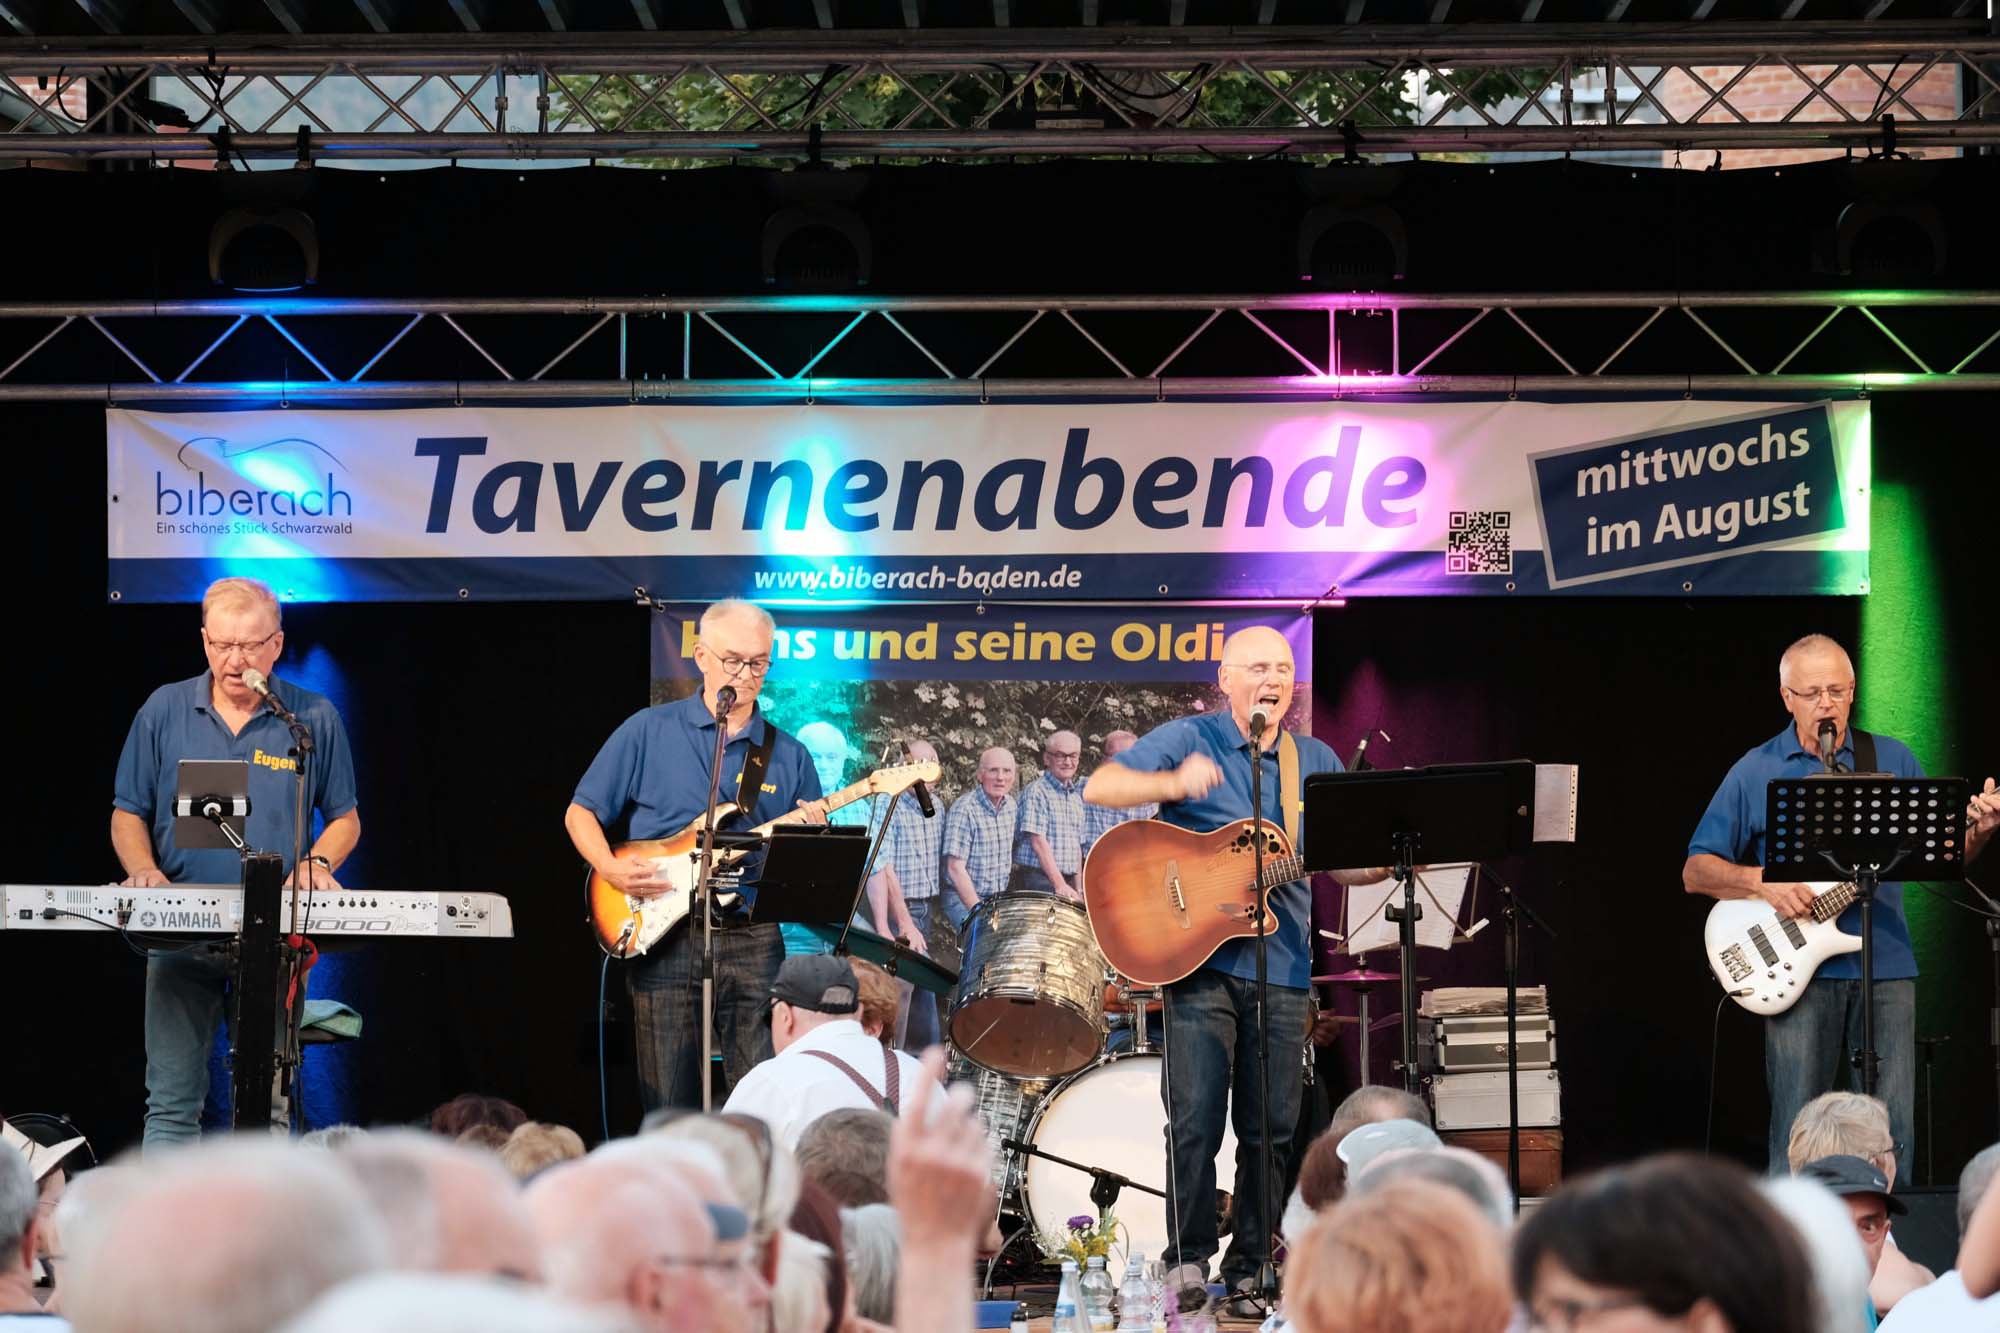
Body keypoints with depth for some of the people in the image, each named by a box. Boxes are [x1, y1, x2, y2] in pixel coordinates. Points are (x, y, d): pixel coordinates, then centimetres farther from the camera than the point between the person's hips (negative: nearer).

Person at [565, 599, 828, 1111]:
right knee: (668, 1110, 1)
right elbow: (580, 812, 8)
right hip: (664, 937, -1)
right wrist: (610, 867, -10)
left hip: (753, 940, 1)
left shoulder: (789, 756, 11)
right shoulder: (648, 732, 4)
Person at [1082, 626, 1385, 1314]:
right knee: (1196, 1121, -8)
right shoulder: (1187, 739, 1)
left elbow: (1344, 864, 16)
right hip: (1201, 961, -4)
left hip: (1282, 969, 4)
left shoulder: (1316, 761, 14)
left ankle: (1251, 1266, 14)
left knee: (1271, 1129, 5)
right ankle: (1189, 1259, 2)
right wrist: (1174, 783, -27)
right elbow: (1099, 788, -10)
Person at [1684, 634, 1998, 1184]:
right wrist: (1763, 882, -12)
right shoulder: (1755, 773, 5)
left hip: (1886, 967, 2)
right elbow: (1696, 871, 5)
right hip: (1800, 973, -2)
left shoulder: (1894, 761, 11)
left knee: (1894, 1128, -1)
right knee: (1797, 1132, -3)